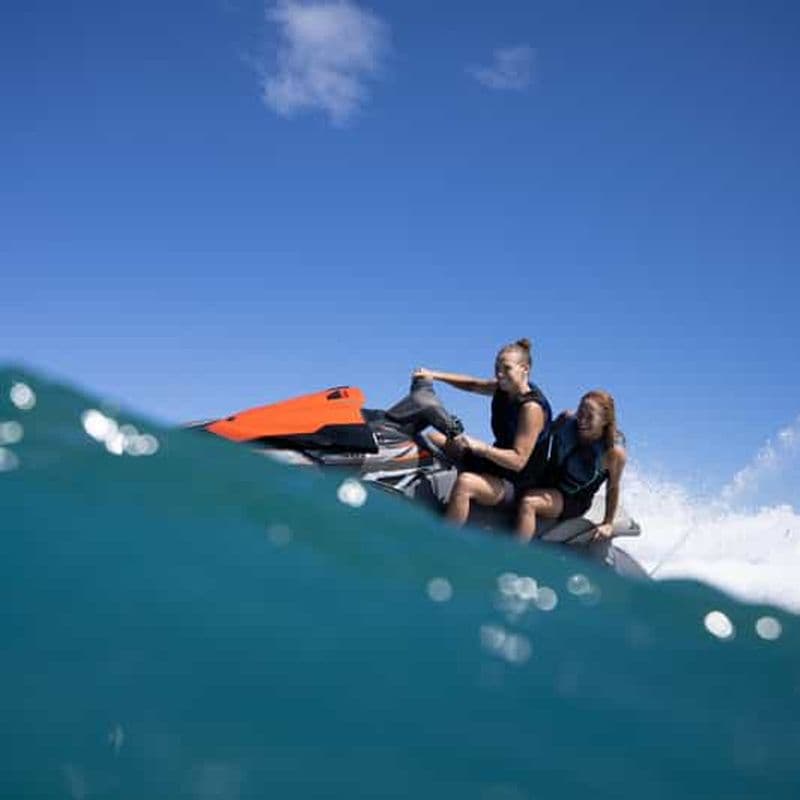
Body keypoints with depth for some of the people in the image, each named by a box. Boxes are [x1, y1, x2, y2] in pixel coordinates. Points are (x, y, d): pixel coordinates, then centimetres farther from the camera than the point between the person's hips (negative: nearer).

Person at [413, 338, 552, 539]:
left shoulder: (532, 407, -24)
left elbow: (518, 460, -29)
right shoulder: (504, 388, 0)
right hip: (496, 463, 10)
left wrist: (480, 447, -37)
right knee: (433, 439, 10)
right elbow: (472, 384, 15)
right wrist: (435, 375, 1)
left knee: (465, 483, -39)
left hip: (517, 482, -10)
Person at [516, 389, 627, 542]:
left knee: (528, 503, -32)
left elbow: (613, 488, -9)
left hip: (573, 501, -6)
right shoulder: (567, 420, -13)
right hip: (546, 481, 6)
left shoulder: (614, 452, -24)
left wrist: (608, 523, -3)